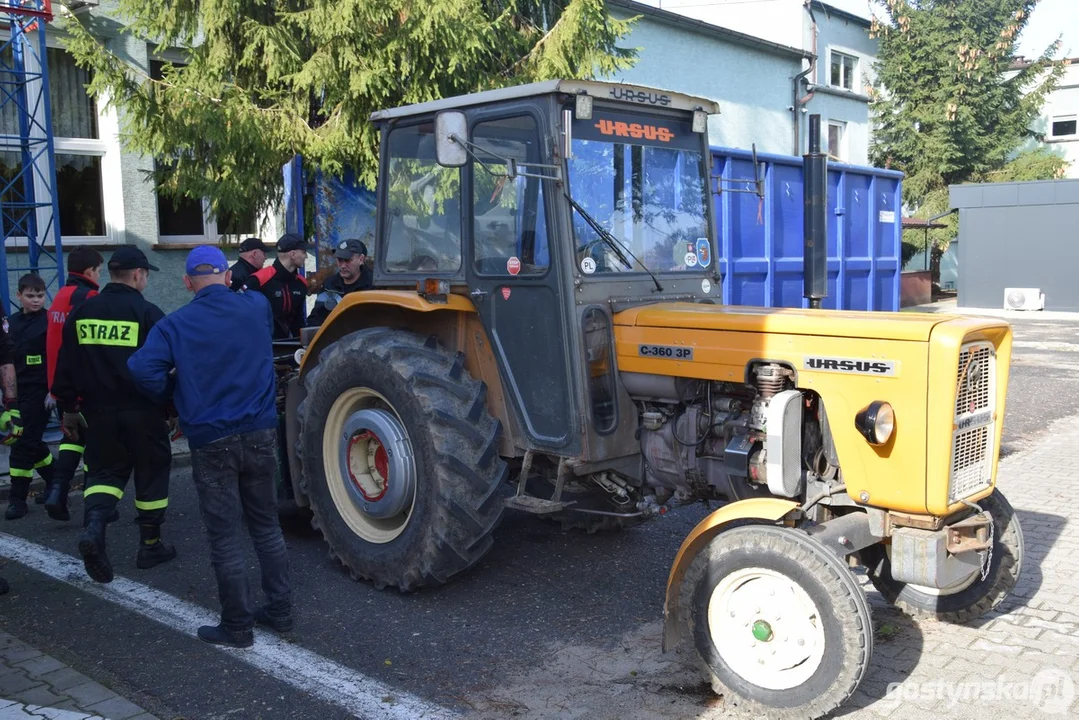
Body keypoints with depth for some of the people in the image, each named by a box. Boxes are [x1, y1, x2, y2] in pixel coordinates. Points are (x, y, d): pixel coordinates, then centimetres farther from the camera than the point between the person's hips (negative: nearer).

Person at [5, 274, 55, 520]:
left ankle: (17, 499, -1)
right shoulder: (11, 323, 11)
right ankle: (55, 484, 30)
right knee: (31, 442, 13)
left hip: (39, 392, -6)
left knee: (24, 444, -7)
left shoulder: (50, 322, -5)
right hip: (17, 392, 6)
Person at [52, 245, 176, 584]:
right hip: (142, 411, -4)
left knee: (105, 470, 16)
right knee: (151, 473, 10)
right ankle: (150, 545, 19)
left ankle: (94, 526, -11)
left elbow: (66, 365, 9)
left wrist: (68, 408, 18)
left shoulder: (82, 312, 5)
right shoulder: (148, 313, -10)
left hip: (99, 411, 4)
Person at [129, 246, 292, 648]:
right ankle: (280, 611, 24)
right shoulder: (256, 308, 1)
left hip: (211, 442, -3)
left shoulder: (175, 325, -6)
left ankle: (238, 627, 14)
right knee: (265, 525, 17)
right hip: (259, 434, 3)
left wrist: (175, 395, -1)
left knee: (225, 536, 6)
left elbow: (143, 370, -17)